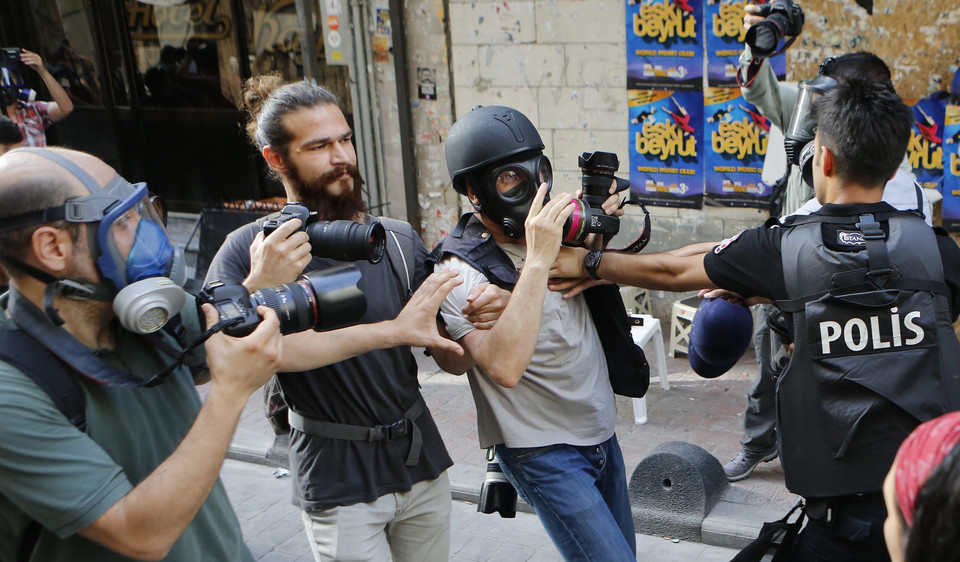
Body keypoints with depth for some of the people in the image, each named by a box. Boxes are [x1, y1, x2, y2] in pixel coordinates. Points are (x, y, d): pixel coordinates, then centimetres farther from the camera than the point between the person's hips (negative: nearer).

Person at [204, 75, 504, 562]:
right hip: (338, 483, -4)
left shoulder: (400, 240, 2)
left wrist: (475, 319, -16)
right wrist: (257, 290, -33)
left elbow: (447, 357, 5)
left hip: (423, 462, 5)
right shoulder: (251, 251, -11)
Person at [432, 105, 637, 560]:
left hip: (601, 434, 7)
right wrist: (537, 261, -35)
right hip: (542, 451, -7)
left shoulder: (552, 233, 0)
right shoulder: (460, 274, -20)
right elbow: (504, 367, -34)